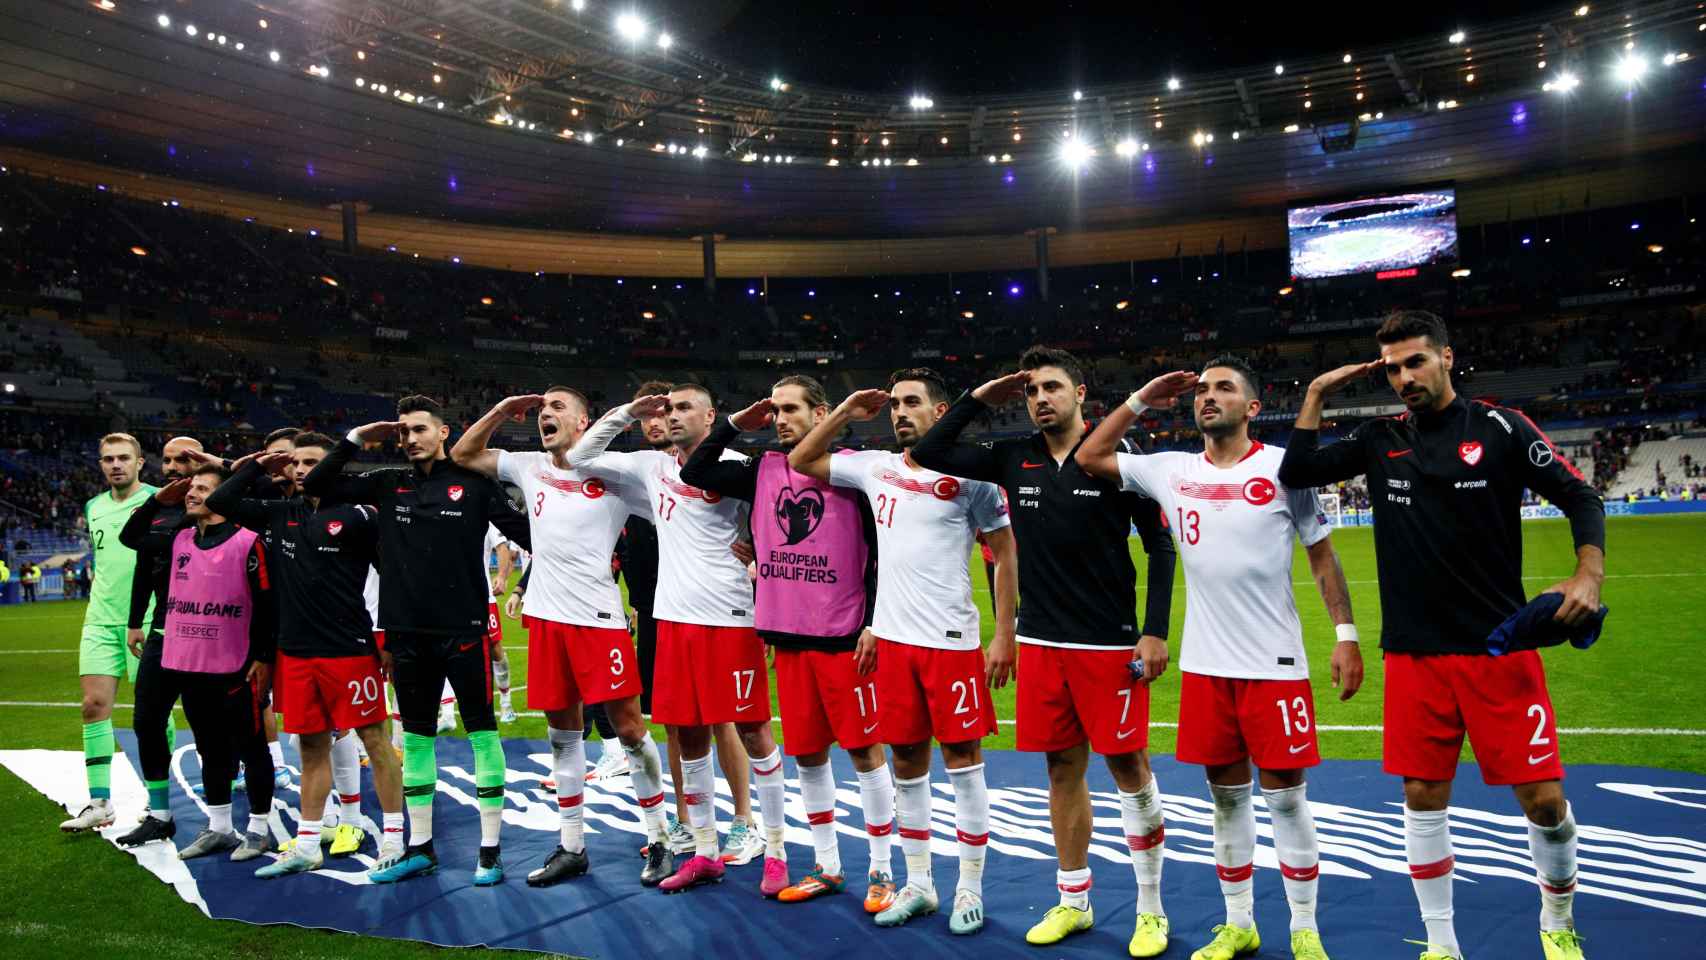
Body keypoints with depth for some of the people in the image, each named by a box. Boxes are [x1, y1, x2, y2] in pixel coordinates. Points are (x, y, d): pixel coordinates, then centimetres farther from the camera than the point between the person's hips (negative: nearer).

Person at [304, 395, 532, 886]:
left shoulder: (473, 482, -3)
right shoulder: (388, 484, 8)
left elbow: (526, 532, -4)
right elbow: (315, 486, 11)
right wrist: (355, 438, 3)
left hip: (464, 629, -4)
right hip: (407, 633, 5)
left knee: (481, 731, 1)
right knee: (415, 737, 13)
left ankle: (490, 849, 10)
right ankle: (419, 847, 26)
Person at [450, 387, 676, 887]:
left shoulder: (613, 475, -4)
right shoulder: (529, 468, 11)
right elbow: (463, 455, 21)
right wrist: (501, 410, 11)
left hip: (598, 616, -5)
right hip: (546, 616, 5)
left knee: (628, 725, -2)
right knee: (562, 732, 12)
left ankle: (658, 841, 11)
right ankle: (571, 847, 24)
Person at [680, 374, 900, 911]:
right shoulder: (763, 471, 9)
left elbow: (883, 553, -4)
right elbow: (694, 473, 14)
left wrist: (874, 624, -10)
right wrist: (735, 424, 6)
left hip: (844, 636, -5)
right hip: (787, 635, 5)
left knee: (863, 748, 2)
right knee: (806, 752, 11)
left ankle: (881, 872, 14)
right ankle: (827, 868, 26)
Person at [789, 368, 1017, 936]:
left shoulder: (969, 474, -6)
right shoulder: (875, 468, 8)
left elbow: (1005, 555, -3)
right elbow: (799, 461, 19)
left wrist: (1004, 636, -8)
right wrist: (845, 413, 10)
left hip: (950, 640, -5)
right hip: (892, 638, 5)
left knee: (962, 758, 3)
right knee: (906, 761, 12)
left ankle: (970, 888, 16)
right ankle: (917, 884, 25)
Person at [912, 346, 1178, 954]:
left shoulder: (1116, 458, -6)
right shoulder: (1014, 458, 5)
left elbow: (1159, 546, -4)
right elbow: (928, 454, 9)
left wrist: (1155, 632, -10)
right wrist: (977, 400, 2)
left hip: (1110, 642, -4)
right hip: (1042, 643, 4)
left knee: (1128, 767, 2)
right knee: (1063, 769, 12)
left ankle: (1151, 909, 18)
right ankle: (1072, 902, 26)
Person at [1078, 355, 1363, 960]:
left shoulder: (1283, 466, -4)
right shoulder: (1171, 471, 4)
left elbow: (1322, 554, 1)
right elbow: (1089, 458, 11)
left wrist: (1345, 634, -5)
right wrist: (1142, 400, 7)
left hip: (1274, 662, -3)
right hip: (1203, 665, 3)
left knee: (1286, 795, 4)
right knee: (1226, 795, 13)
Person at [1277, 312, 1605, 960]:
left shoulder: (1500, 428, -3)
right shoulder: (1381, 440, 6)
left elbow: (1581, 499, 0)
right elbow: (1296, 472, 6)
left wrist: (1589, 573, -16)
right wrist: (1318, 393, 3)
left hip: (1500, 647, -2)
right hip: (1414, 656, 3)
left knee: (1543, 799, 0)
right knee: (1423, 798, 6)